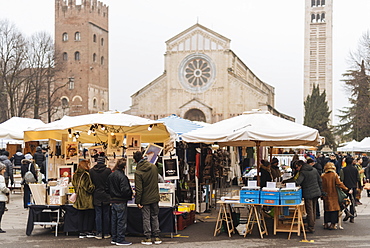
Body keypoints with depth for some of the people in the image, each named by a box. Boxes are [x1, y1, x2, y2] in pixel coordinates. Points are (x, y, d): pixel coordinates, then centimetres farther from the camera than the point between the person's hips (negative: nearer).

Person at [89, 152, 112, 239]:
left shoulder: (91, 171, -4)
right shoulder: (108, 170, -10)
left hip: (96, 196, 1)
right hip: (106, 196, -1)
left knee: (98, 214, 6)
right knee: (106, 214, 6)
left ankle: (99, 233, 6)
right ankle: (106, 233, 11)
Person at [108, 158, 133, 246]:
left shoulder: (111, 176, 6)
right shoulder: (122, 177, -19)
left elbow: (109, 188, 13)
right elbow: (125, 190, -21)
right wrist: (131, 194, -5)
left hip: (113, 201, 8)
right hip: (121, 201, -8)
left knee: (114, 220, 14)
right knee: (121, 221, 0)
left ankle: (114, 239, 22)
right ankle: (120, 240, 4)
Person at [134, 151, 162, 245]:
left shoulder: (138, 172, -17)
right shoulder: (154, 167, -1)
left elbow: (139, 189, -16)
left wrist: (138, 201, -9)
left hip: (145, 199, -4)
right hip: (155, 197, 4)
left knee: (146, 218, 5)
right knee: (155, 217, 13)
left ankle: (148, 238, 9)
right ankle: (156, 237, 15)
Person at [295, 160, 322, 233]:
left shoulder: (303, 173, -11)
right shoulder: (314, 170, 11)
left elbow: (297, 183, -23)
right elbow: (320, 181, 15)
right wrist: (320, 191, 20)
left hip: (308, 194, -7)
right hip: (316, 193, 7)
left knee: (309, 211, -3)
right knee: (314, 210, 15)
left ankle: (311, 228, -1)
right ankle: (313, 225, 21)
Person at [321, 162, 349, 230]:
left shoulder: (323, 176, -2)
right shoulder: (334, 175, -8)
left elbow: (321, 186, 1)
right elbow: (339, 184, -10)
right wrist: (346, 189, 1)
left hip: (326, 196, 3)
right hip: (333, 195, -3)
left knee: (326, 209, 12)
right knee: (334, 209, 4)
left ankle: (326, 224, 14)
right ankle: (332, 224, 1)